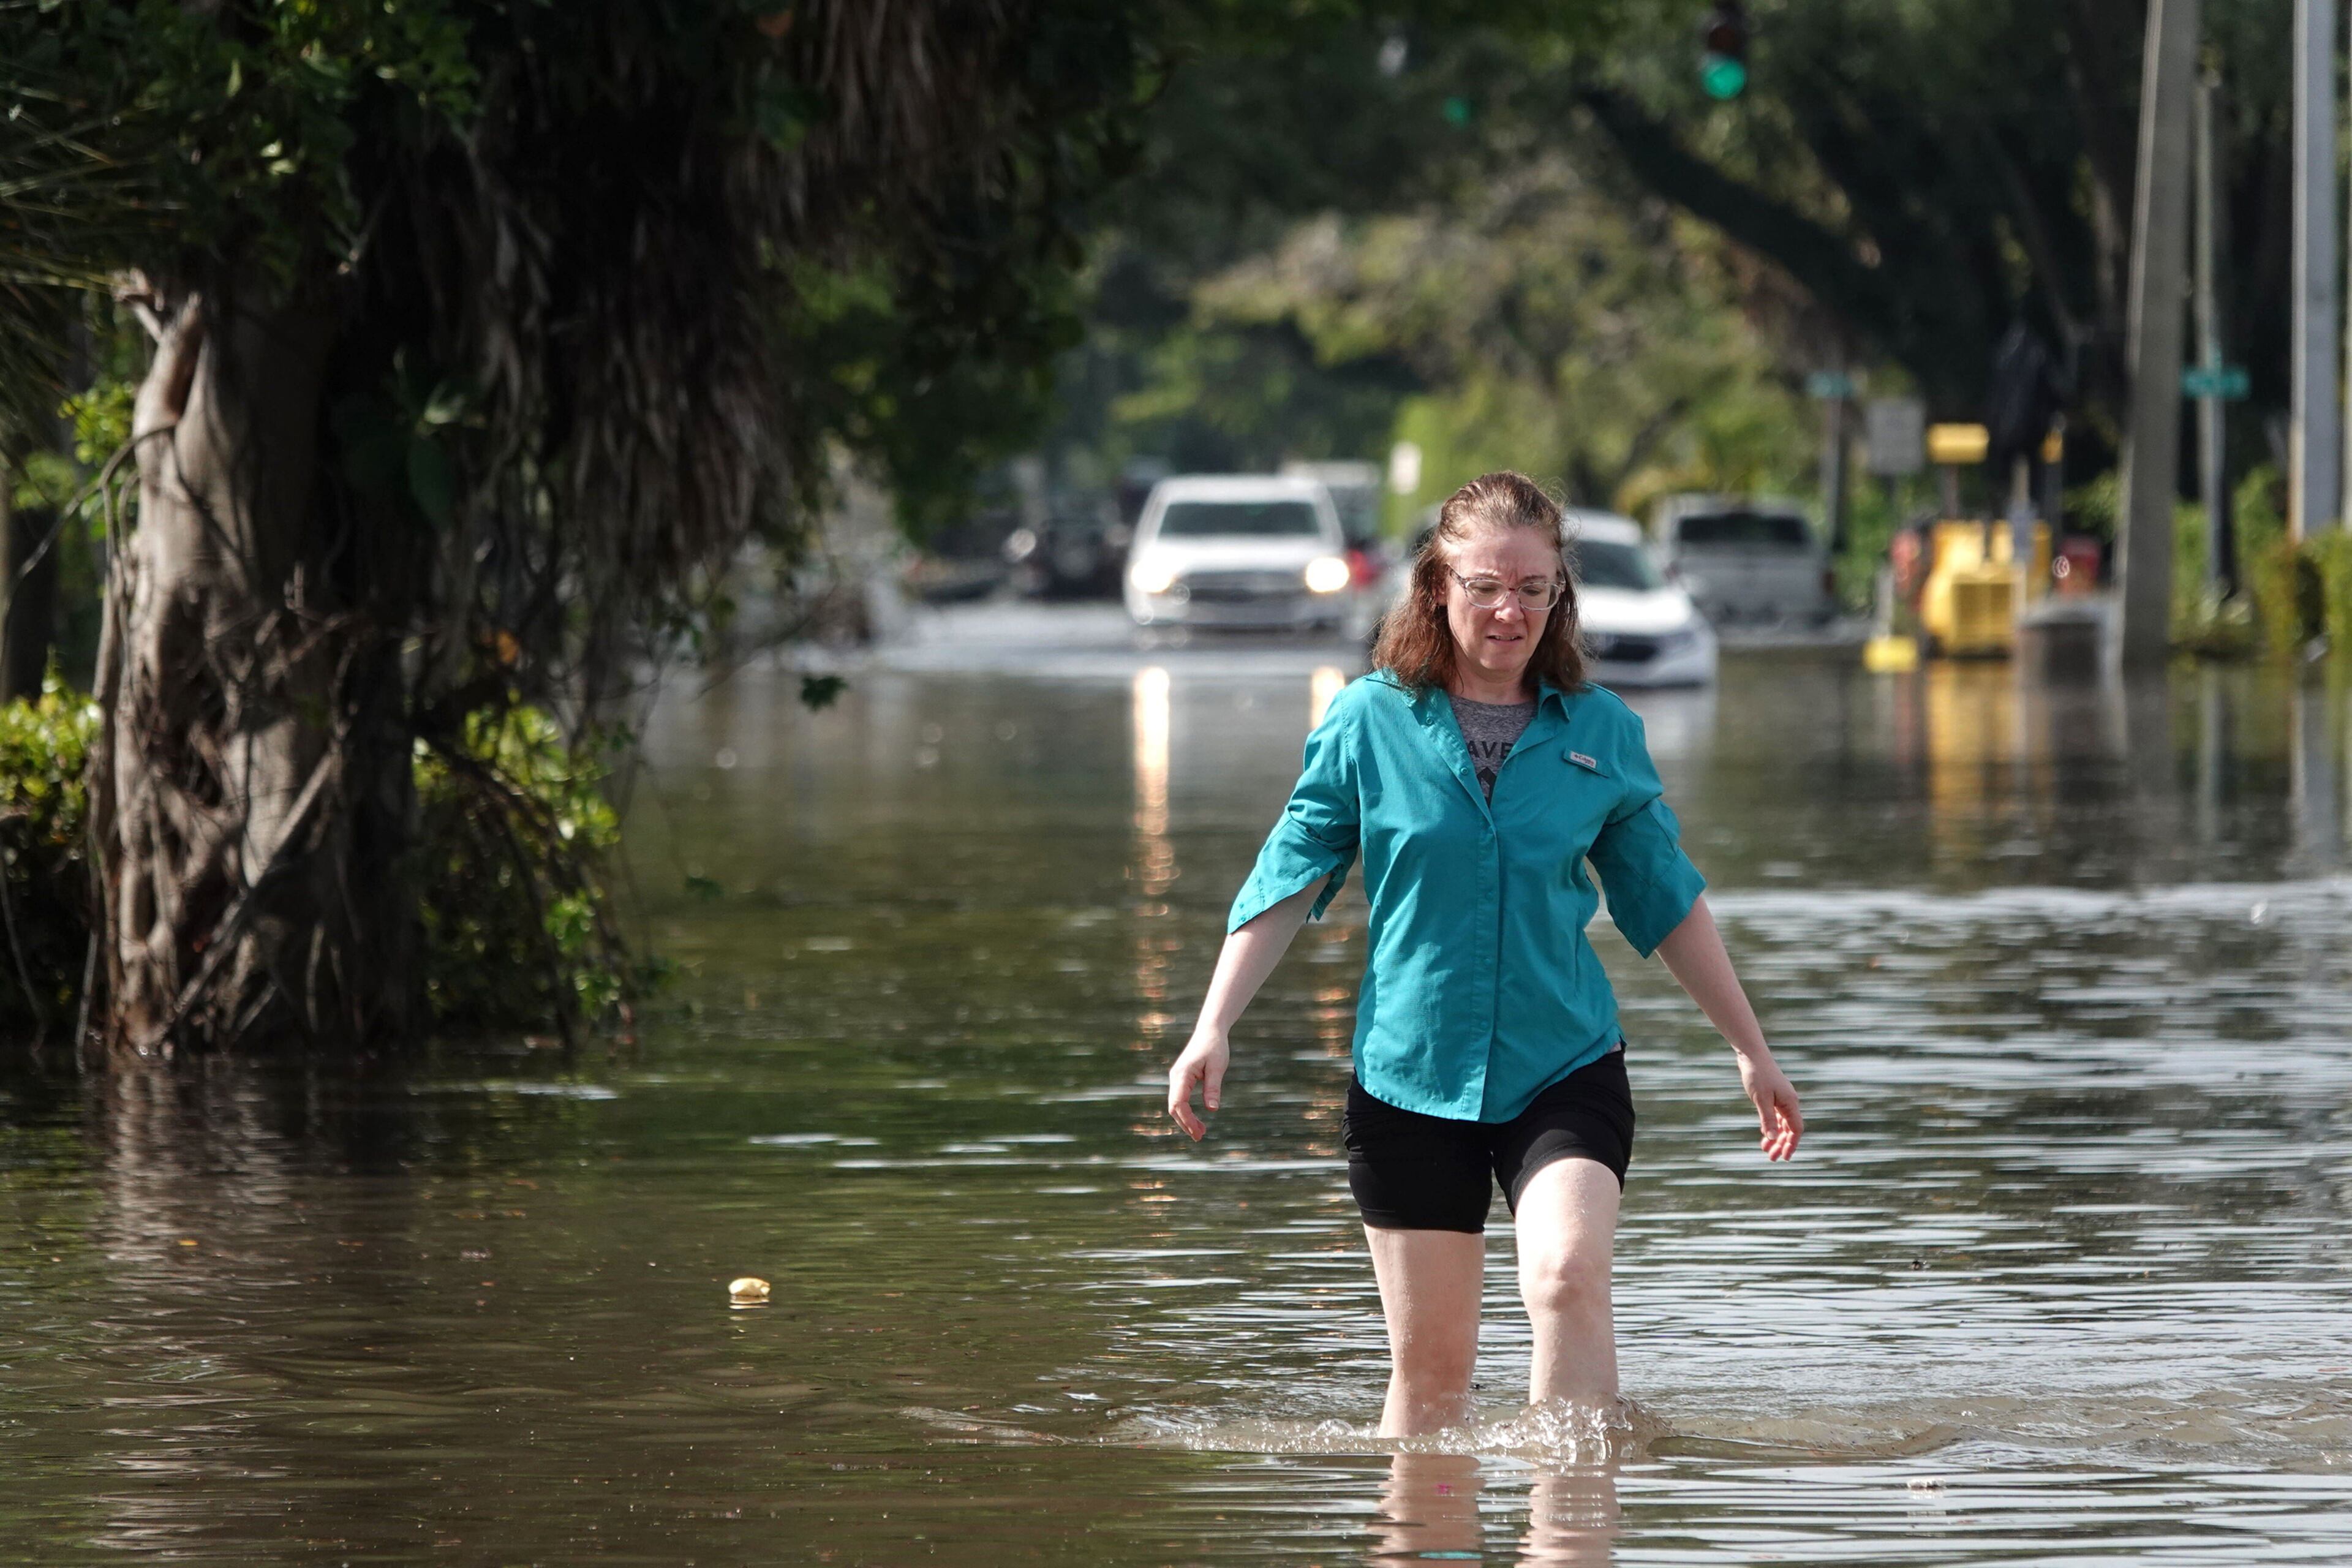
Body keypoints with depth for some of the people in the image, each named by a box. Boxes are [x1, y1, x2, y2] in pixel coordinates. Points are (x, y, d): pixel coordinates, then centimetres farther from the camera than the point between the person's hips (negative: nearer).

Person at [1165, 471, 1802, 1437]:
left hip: (1565, 1070, 0)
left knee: (1568, 1276, -24)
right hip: (1411, 1075, 0)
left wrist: (1752, 1053, 17)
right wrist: (1214, 1028, -4)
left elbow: (1667, 902, 14)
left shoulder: (1600, 733, 4)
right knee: (1429, 1358, 3)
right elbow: (1288, 880, 4)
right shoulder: (1371, 722, 0)